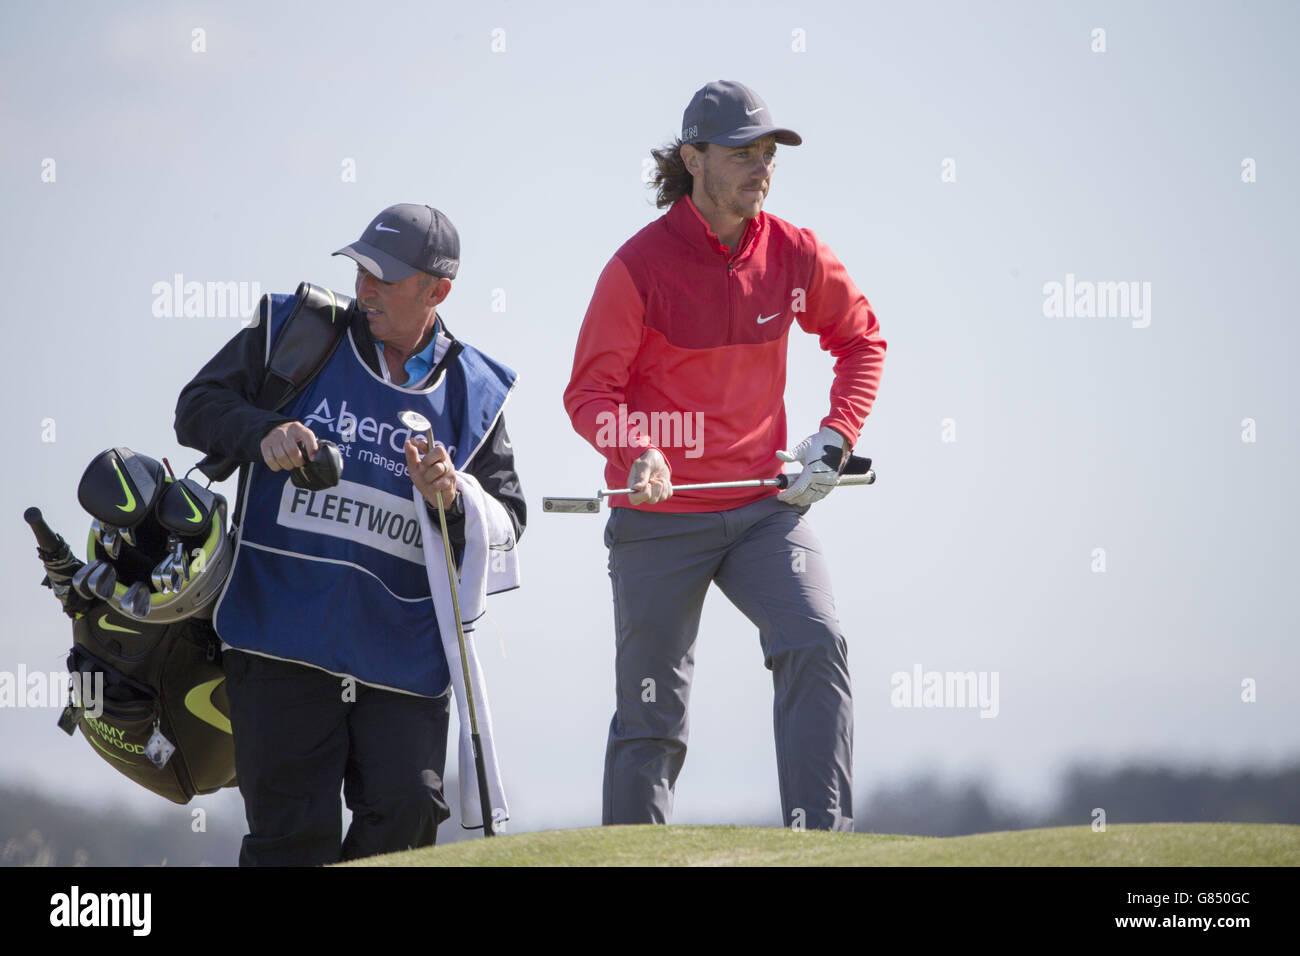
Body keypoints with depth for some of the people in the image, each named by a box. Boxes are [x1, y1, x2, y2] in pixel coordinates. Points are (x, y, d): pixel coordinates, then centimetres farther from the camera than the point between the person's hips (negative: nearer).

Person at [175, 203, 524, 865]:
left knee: (408, 811, -7)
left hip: (402, 655, 2)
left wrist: (450, 500, -15)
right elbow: (198, 406, 6)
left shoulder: (472, 390, 9)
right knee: (291, 834, -5)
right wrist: (261, 433, -15)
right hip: (283, 637, -1)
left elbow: (507, 524, 7)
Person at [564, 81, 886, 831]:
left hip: (765, 506, 3)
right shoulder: (640, 266, -11)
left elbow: (862, 340, 16)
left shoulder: (796, 255, -1)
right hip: (660, 519, -3)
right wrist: (638, 451, -29)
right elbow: (589, 391, -9)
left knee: (817, 647, -20)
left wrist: (835, 440, 2)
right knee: (653, 715, 3)